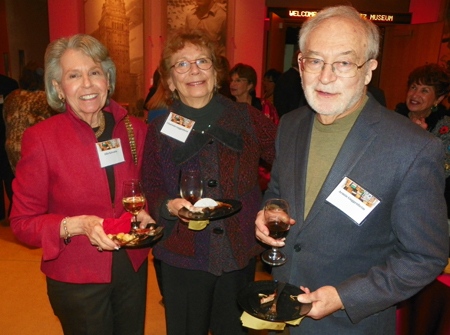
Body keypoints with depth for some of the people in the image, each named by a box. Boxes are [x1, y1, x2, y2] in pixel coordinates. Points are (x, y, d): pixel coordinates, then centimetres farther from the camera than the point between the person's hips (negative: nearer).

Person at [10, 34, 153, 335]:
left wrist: (145, 213, -11)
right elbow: (23, 223, -9)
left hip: (133, 269, 4)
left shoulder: (135, 130, -3)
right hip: (77, 281, -3)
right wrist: (77, 225, -25)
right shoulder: (40, 138, -13)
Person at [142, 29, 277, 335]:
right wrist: (171, 206, -20)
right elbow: (151, 193, 0)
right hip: (183, 258, 0)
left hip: (240, 255, 1)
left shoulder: (246, 118, -1)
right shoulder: (159, 130, -1)